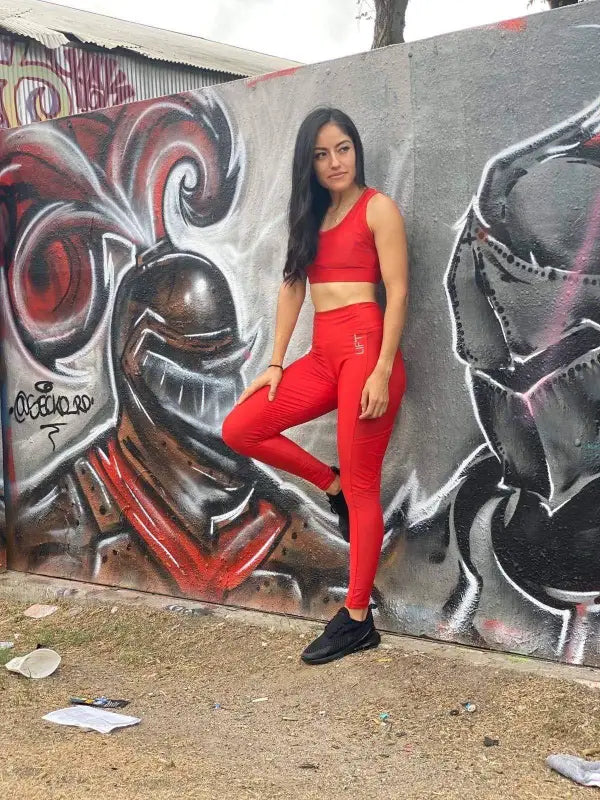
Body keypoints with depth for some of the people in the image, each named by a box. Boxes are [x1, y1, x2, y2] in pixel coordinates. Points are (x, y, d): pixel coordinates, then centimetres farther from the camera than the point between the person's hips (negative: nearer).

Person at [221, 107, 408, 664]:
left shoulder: (377, 208, -2)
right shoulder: (309, 216, 18)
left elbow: (397, 290, -9)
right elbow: (291, 287, 15)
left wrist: (383, 371, -17)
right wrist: (276, 362, 8)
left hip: (365, 347, -7)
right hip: (323, 355, 7)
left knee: (362, 488, -3)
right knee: (239, 430, 0)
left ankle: (357, 619, 6)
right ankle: (332, 486, 14)